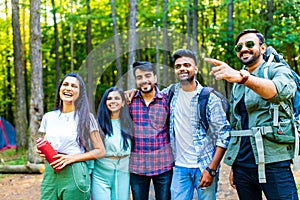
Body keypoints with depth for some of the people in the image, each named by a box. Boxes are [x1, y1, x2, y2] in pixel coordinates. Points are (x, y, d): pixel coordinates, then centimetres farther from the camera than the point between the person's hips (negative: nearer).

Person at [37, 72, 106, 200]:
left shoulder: (86, 117, 0)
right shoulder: (48, 117, 11)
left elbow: (100, 151, -2)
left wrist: (71, 158, -12)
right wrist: (42, 152, -3)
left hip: (74, 176, -3)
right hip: (50, 174, 3)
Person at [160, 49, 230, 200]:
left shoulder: (209, 97, -7)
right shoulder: (172, 91, 5)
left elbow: (223, 136, -9)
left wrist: (211, 169, -15)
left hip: (204, 166, -3)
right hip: (180, 167, 4)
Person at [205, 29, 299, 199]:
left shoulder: (277, 70, -1)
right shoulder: (237, 85, 18)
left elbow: (281, 90, -26)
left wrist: (241, 76, -42)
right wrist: (233, 166, 15)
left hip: (273, 164, -6)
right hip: (242, 165, 6)